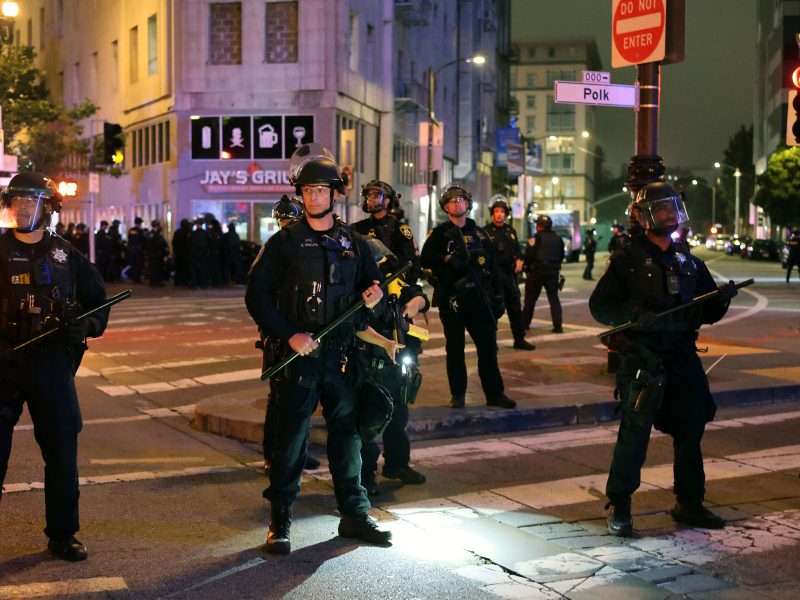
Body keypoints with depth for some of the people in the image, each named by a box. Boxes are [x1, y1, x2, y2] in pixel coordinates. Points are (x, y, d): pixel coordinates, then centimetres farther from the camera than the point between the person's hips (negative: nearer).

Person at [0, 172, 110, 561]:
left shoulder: (66, 256, 6)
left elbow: (99, 301, 11)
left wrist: (87, 325, -9)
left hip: (52, 364, 1)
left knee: (62, 452, 6)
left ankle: (62, 535, 18)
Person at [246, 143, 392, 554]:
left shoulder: (353, 243, 11)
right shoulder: (285, 242, 0)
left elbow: (372, 285, 22)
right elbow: (256, 294, -3)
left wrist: (372, 297, -3)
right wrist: (289, 336, -13)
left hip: (341, 355, 4)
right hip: (298, 355, -3)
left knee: (347, 432, 10)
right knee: (291, 438, -1)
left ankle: (354, 515, 22)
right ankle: (279, 523, 9)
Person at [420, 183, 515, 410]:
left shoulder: (479, 234, 16)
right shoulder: (440, 233, 5)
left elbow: (492, 266, 16)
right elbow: (425, 259, -6)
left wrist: (498, 297, 11)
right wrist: (448, 259, -19)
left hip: (478, 297, 3)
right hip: (451, 298, -3)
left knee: (488, 345, 0)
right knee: (455, 348, 3)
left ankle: (495, 393, 7)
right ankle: (457, 395, 11)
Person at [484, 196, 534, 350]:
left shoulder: (510, 230, 13)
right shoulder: (486, 231, -6)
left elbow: (517, 249, 21)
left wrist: (518, 260, 2)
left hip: (509, 273, 6)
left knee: (515, 307, 12)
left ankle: (519, 339, 22)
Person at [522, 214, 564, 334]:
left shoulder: (536, 237, -9)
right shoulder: (557, 238, 11)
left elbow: (529, 254, -14)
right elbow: (561, 255, 17)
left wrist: (527, 266, 0)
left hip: (537, 270, -5)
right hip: (553, 271, 5)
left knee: (530, 297, 6)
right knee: (554, 297, 8)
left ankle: (524, 323, 13)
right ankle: (558, 325, -1)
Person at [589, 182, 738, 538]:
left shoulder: (688, 261, 15)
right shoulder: (627, 260, -2)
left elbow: (708, 313, 17)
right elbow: (601, 306, -8)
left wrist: (722, 298, -5)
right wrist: (644, 318, -21)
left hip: (684, 360, 6)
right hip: (643, 362, -6)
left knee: (690, 432, 11)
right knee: (634, 435, -6)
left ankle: (689, 505, 26)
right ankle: (619, 508, 8)